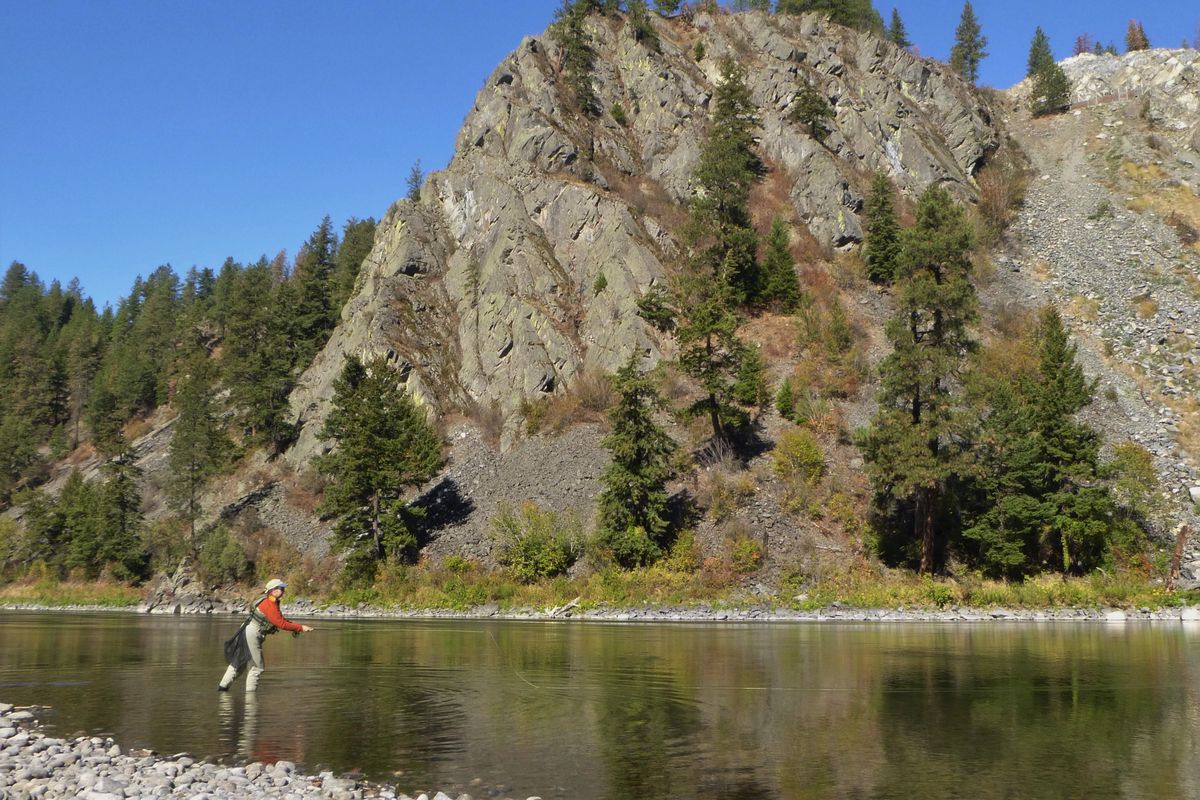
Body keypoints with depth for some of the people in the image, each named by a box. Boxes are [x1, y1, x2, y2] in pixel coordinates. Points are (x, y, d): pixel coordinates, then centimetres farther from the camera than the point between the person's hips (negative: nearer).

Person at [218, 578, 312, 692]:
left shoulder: (273, 602, 12)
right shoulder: (269, 605, -20)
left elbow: (282, 619, 15)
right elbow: (281, 624, -22)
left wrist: (296, 626, 2)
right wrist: (300, 628, -17)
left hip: (246, 632, 10)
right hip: (252, 634, -10)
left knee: (239, 663, 20)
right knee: (257, 667, -1)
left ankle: (223, 687, 27)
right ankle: (250, 692, 5)